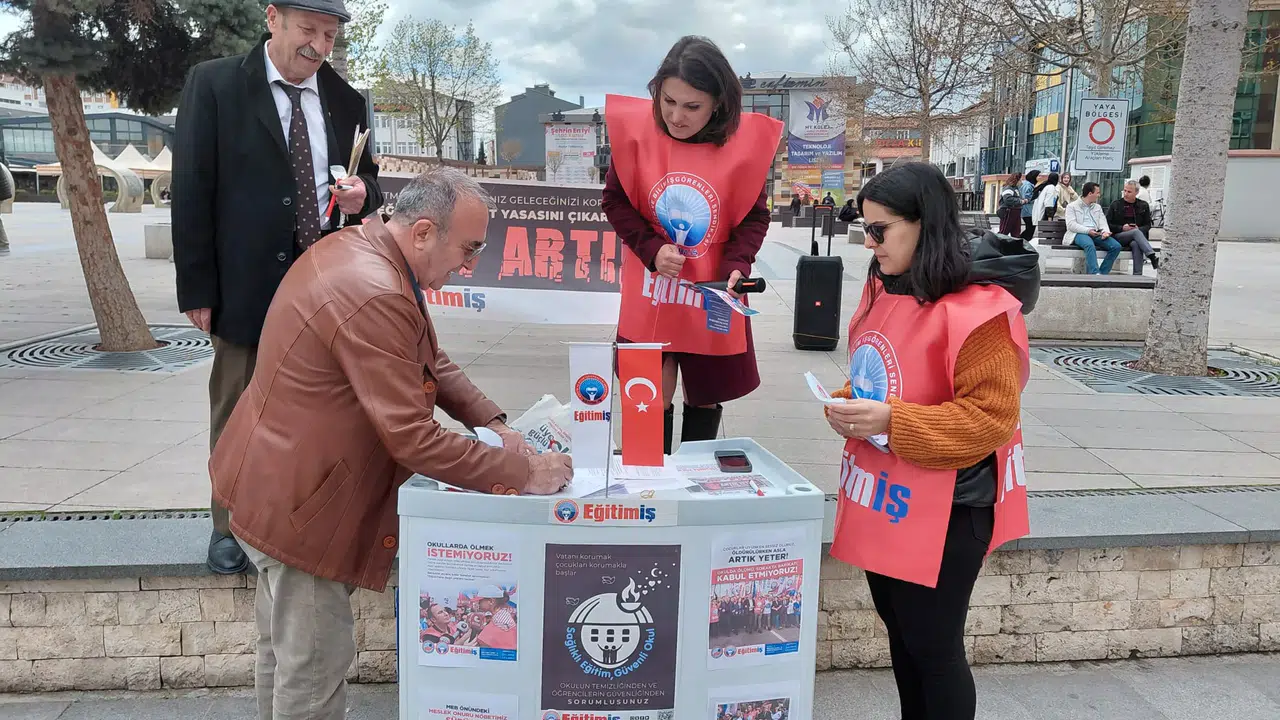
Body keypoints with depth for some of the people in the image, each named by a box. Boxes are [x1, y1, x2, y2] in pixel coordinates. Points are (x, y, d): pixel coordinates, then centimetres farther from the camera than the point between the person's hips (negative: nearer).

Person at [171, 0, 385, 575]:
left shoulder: (346, 102, 7)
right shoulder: (213, 85, -3)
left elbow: (367, 181, 17)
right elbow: (191, 189, -6)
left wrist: (362, 193, -9)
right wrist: (197, 289, -10)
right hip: (248, 284, -2)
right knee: (237, 412, 10)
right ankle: (231, 526, 26)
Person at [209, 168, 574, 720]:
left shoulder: (359, 246, 1)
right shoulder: (375, 297, -31)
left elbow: (430, 362, 9)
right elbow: (414, 440, -30)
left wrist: (493, 424, -2)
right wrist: (522, 475, -22)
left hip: (276, 481, 10)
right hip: (295, 502, -10)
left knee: (285, 648, 26)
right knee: (315, 666, 4)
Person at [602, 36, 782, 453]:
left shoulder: (744, 141, -11)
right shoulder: (638, 130, -10)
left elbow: (756, 216, -1)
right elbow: (615, 200, 0)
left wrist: (737, 266, -18)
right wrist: (651, 249, -14)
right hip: (650, 293, 0)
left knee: (706, 397, 14)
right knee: (654, 396, 4)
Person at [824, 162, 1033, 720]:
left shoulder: (977, 310, -21)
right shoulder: (883, 290, 6)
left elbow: (991, 418, -22)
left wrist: (891, 420, -27)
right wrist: (849, 406, -1)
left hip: (943, 512, -8)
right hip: (883, 499, 9)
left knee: (933, 647, 6)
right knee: (900, 634, 23)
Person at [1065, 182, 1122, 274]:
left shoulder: (1098, 207, 28)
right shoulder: (1072, 206, 10)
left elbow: (1103, 222, 14)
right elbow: (1071, 225, -5)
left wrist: (1105, 231, -10)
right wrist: (1087, 230, -18)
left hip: (1096, 234, 6)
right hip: (1079, 234, -5)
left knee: (1116, 246, -21)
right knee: (1090, 244, -40)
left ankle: (1103, 273, -22)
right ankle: (1095, 273, -50)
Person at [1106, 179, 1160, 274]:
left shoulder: (1143, 206, 16)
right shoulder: (1115, 204, 11)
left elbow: (1148, 225, 15)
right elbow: (1107, 224, 6)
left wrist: (1139, 229, -9)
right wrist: (1122, 228, -11)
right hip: (1118, 236, -1)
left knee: (1136, 244, -37)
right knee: (1136, 232, -35)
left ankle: (1137, 275, -44)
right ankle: (1153, 258, -48)